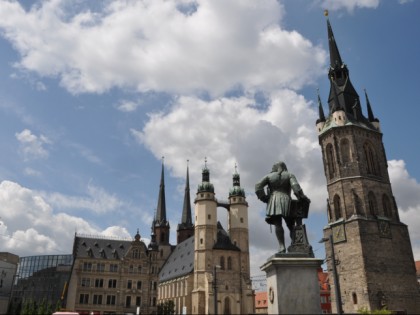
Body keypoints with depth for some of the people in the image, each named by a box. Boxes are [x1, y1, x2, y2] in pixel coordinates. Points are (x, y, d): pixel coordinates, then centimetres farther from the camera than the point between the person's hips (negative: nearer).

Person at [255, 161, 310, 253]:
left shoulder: (269, 176, 15)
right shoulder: (289, 175, 14)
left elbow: (258, 186, 2)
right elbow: (295, 187, -4)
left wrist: (264, 198, 5)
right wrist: (302, 198, -1)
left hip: (274, 201, 0)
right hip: (286, 201, 1)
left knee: (278, 225, -10)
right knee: (291, 226, 6)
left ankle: (282, 246, -22)